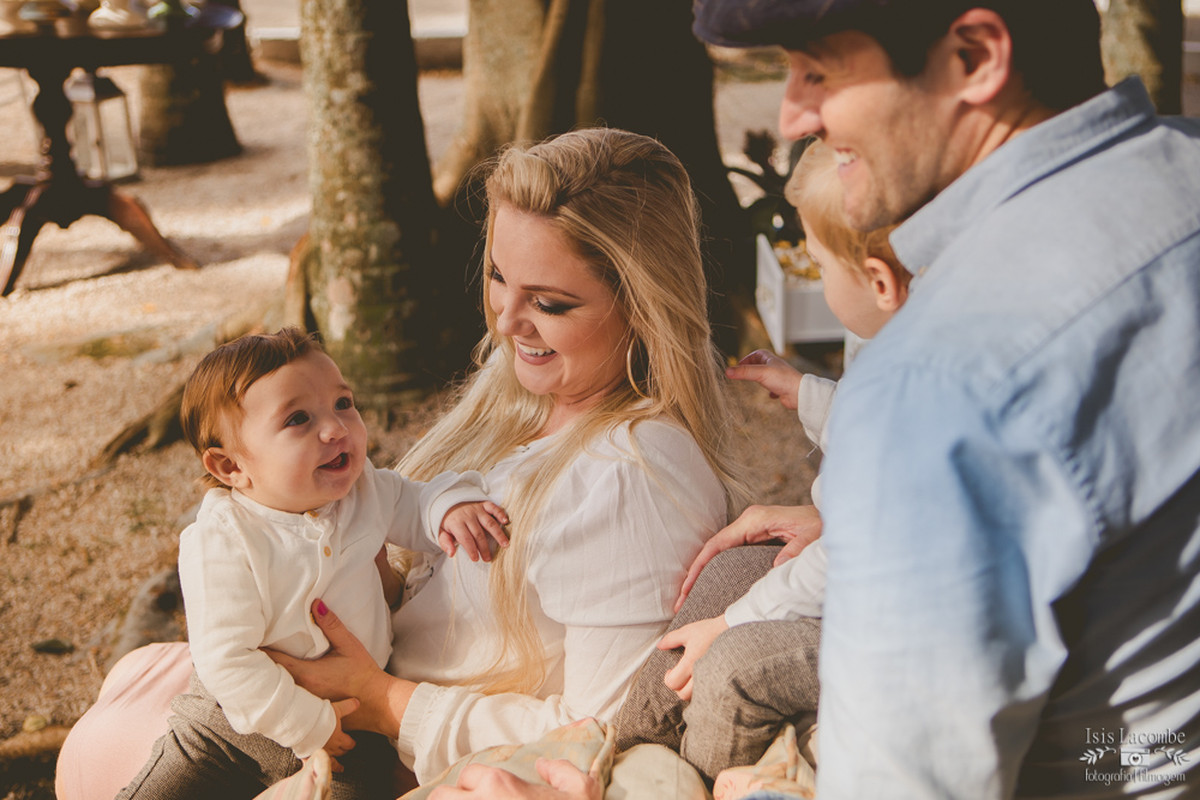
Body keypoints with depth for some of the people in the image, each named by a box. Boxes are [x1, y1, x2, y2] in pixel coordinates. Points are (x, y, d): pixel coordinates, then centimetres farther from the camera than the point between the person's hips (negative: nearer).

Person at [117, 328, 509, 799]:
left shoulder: (366, 491, -6)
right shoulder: (222, 542, -23)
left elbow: (416, 506, 13)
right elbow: (226, 658, -24)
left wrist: (452, 505, -11)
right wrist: (309, 725, -24)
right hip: (239, 721, -3)